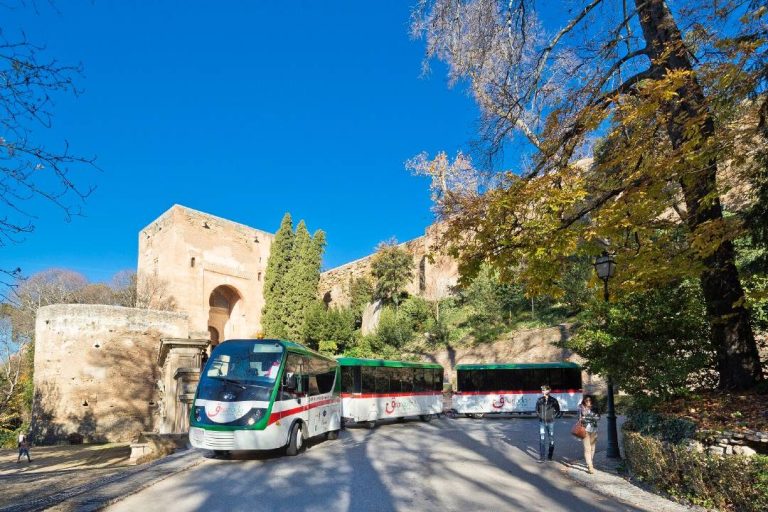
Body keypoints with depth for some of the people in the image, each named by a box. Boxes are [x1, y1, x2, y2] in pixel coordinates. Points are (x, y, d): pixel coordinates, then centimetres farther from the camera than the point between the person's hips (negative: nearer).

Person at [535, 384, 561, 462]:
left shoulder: (553, 400, -3)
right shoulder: (539, 400, 0)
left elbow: (558, 410, 8)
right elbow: (537, 410, 14)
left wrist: (553, 416, -1)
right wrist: (539, 416, 3)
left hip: (551, 422, 0)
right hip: (542, 422, 0)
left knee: (551, 439, 10)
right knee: (541, 440, -5)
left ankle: (550, 455, 27)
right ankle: (541, 457, -4)